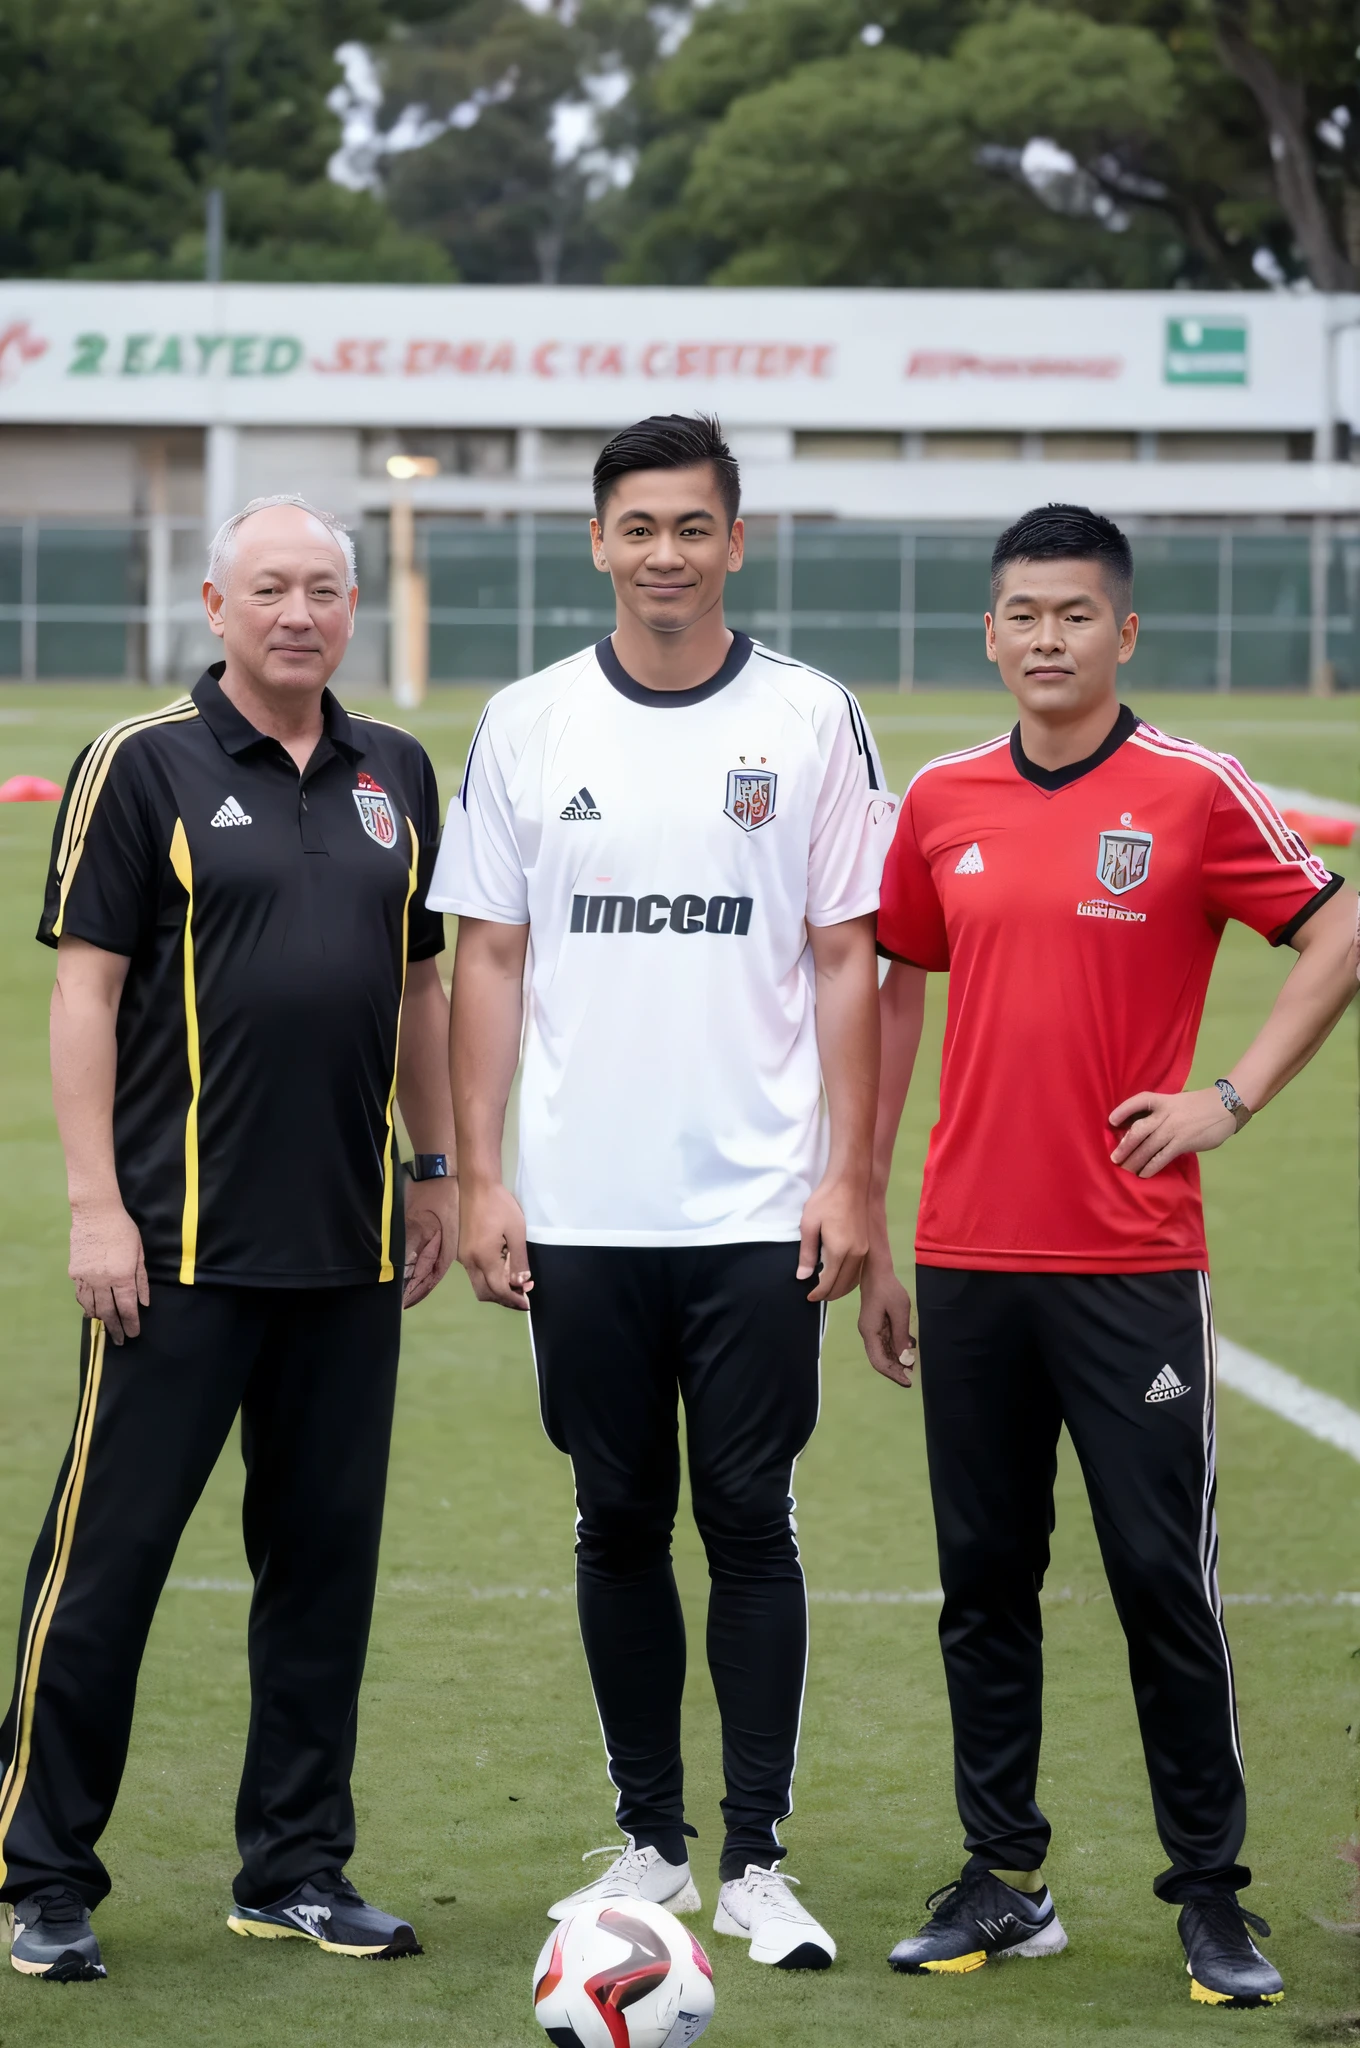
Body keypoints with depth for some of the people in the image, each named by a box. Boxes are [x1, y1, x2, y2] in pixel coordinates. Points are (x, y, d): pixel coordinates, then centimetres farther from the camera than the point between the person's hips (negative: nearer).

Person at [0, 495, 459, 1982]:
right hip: (177, 1242, -5)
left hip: (350, 1243, 5)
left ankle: (296, 1869, 19)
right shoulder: (143, 765, -3)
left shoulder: (396, 776, 12)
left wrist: (438, 1167, 15)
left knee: (325, 1555, 9)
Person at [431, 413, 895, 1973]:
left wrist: (848, 1176, -5)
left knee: (749, 1522, -1)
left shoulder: (810, 720, 2)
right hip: (580, 1213, 2)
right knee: (618, 1523, 8)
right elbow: (490, 958, 7)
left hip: (758, 1208, -2)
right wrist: (479, 1175, 0)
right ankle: (649, 1845, 19)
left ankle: (756, 1861, 6)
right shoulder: (528, 726, 5)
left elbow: (845, 959, 2)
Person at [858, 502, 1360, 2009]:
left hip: (1130, 1258, -4)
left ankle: (1212, 1896, 7)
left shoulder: (1191, 794, -4)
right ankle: (1001, 1879, 17)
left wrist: (1233, 1097, -7)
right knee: (983, 1578, 8)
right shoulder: (942, 803, 8)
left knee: (1162, 1576, -2)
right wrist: (867, 1230, 13)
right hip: (966, 1259, 4)